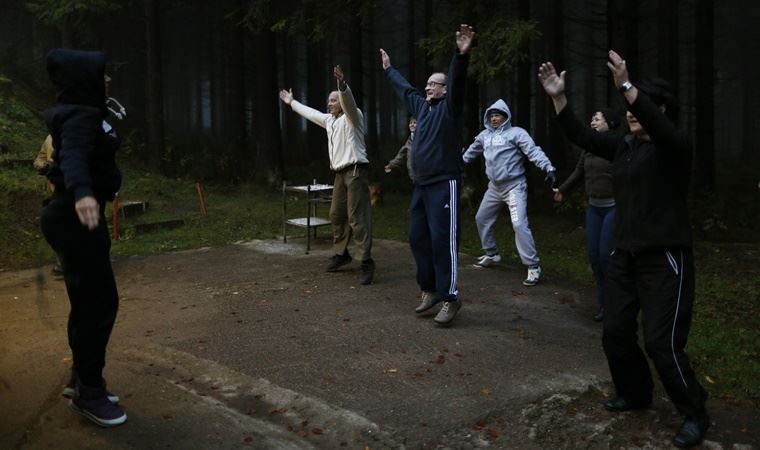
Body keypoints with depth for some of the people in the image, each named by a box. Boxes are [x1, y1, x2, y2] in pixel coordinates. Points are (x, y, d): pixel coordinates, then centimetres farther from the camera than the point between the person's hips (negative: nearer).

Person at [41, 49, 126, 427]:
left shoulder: (82, 112, 14)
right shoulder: (81, 116, -18)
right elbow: (73, 156, -39)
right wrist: (81, 192, -59)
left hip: (74, 215, 11)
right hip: (76, 217, -11)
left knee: (87, 301, 15)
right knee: (100, 301, -7)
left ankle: (83, 380, 26)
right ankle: (88, 393, 3)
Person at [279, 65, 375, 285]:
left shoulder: (352, 116, -4)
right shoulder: (329, 119, 20)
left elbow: (348, 101, -26)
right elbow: (310, 112, 36)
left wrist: (342, 85, -45)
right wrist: (292, 102, 45)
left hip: (355, 171, -9)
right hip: (340, 173, 9)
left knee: (357, 217, -13)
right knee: (336, 215, 13)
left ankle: (366, 263, -14)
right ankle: (340, 254, 28)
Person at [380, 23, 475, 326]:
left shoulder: (449, 107, -5)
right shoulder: (422, 106, 16)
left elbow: (457, 82, -23)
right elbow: (404, 89, 33)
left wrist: (462, 55, -40)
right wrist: (389, 69, 45)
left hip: (444, 185, -8)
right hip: (420, 185, 8)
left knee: (443, 241, -9)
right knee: (417, 238, 10)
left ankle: (449, 298, -4)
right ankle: (429, 290, 23)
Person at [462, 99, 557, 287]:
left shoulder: (516, 133, -9)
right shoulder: (484, 135, 10)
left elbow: (533, 151, -22)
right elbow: (470, 153, 27)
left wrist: (548, 167, -36)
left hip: (514, 186, -8)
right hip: (494, 187, 8)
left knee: (519, 224, -18)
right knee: (482, 219, 18)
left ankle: (533, 266, -12)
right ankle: (491, 254, 38)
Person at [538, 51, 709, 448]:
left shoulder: (674, 146, -10)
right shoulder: (624, 147, 10)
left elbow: (657, 127, -32)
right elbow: (581, 136, 7)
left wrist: (626, 87, -42)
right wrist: (558, 97, -3)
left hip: (665, 259, -7)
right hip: (625, 257, 7)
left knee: (662, 343, -9)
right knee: (615, 334, 12)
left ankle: (695, 414, 10)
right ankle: (635, 393, 34)